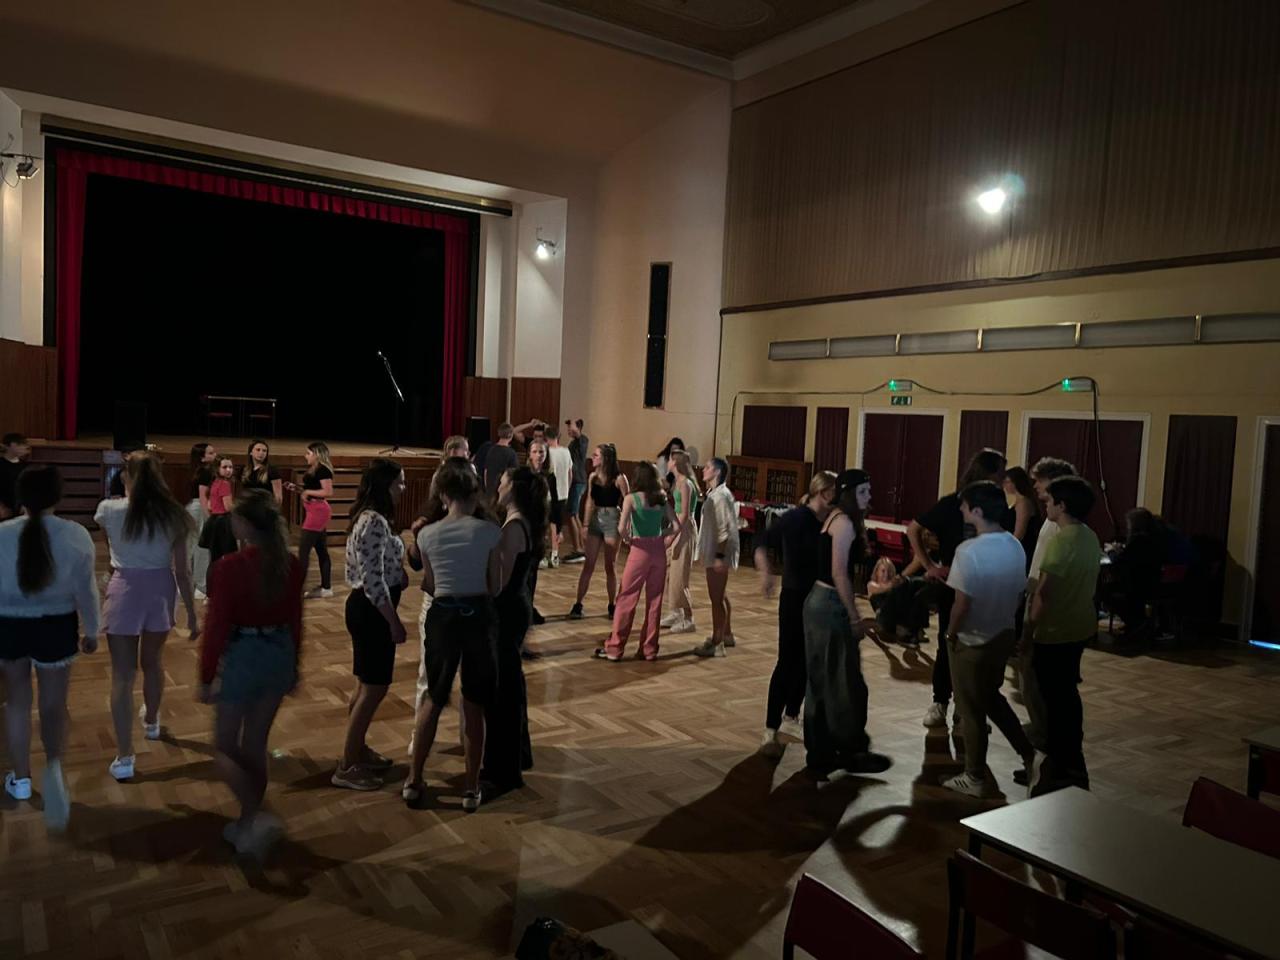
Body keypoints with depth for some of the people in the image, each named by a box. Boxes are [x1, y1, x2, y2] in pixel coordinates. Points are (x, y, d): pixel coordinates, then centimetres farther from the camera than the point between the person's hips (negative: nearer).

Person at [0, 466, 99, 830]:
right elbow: (85, 589, -6)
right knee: (53, 704, 9)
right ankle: (54, 767, -17)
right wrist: (91, 630, 6)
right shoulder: (76, 535, -12)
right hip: (56, 626, -1)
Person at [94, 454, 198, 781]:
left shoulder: (109, 510, -8)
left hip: (124, 591, -2)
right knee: (153, 661, 25)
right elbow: (181, 571, -6)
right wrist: (192, 614, 1)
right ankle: (151, 722, 49)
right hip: (161, 592, 2)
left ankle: (124, 757, 2)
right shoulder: (173, 515, -6)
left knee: (122, 675, 2)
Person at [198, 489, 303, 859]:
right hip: (279, 655, 5)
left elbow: (216, 626, -14)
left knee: (225, 748, 12)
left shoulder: (229, 566, -18)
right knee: (255, 745, 19)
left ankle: (258, 817, -5)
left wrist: (205, 678, -4)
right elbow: (295, 620, 6)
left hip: (242, 656, -5)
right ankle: (246, 824, 30)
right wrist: (293, 667, 17)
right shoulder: (291, 565, -2)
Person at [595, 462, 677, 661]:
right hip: (659, 551, 4)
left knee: (627, 600, 5)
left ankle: (614, 648, 10)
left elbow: (622, 527, -20)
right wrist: (666, 543, 9)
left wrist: (627, 539, -1)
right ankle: (649, 649, 17)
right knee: (655, 601, 11)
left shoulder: (632, 498, -8)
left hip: (640, 550, -4)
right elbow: (676, 526, -1)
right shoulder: (662, 499, 5)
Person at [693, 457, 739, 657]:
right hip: (714, 552, 10)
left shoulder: (721, 495, -17)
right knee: (721, 595, 20)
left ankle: (716, 642, 0)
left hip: (718, 552, -10)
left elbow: (725, 528, -22)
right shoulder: (714, 494, 13)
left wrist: (719, 555, -24)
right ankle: (726, 635, 32)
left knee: (716, 597, -5)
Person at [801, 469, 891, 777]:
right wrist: (854, 616, -17)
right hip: (831, 606, -10)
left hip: (821, 602, 10)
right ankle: (851, 752, 16)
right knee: (843, 683, 3)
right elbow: (839, 574, -19)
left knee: (822, 682, 14)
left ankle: (821, 752, 23)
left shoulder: (837, 517, 14)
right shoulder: (844, 522, -15)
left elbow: (839, 568, 10)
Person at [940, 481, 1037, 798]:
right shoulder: (1016, 546, -1)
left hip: (973, 641, -7)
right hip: (1003, 636, 7)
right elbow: (1019, 594, 7)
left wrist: (951, 635, -8)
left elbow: (962, 603, -23)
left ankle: (976, 779, 21)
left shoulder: (969, 550, -24)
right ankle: (1027, 752, 31)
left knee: (972, 711, 8)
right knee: (991, 697, 28)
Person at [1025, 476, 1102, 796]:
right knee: (1067, 693, 20)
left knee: (1055, 698, 2)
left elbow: (1043, 592, -22)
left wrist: (1029, 630, -13)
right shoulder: (1091, 538, 6)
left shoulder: (1061, 540, -21)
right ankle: (1071, 757, 31)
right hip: (1080, 627, 9)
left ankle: (1058, 765, 11)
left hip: (1055, 631, -9)